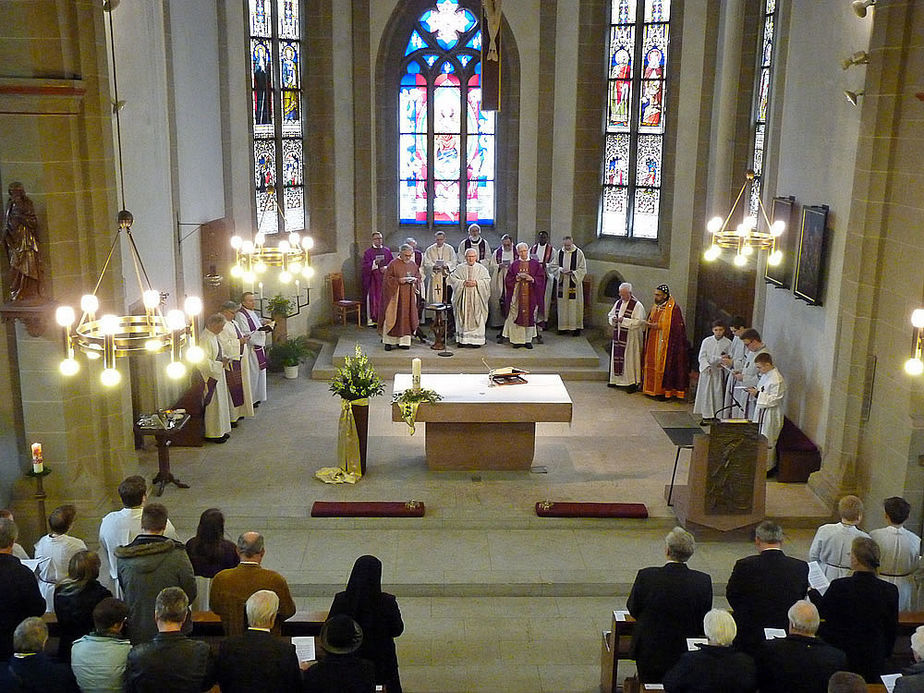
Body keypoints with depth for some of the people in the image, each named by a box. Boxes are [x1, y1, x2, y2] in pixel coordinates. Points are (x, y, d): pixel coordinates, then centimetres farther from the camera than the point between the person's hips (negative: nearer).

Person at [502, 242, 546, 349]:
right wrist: (517, 278, -13)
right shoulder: (514, 264, 7)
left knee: (530, 316, 3)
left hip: (531, 295, 0)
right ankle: (517, 340, 5)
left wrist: (532, 279, -16)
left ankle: (528, 339, 12)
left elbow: (541, 278, 1)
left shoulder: (535, 264, 5)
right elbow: (508, 280, 4)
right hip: (517, 295, 0)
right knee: (517, 316, -2)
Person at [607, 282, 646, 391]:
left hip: (631, 337, -6)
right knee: (617, 357, 10)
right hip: (618, 336, 7)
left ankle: (633, 383, 2)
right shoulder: (618, 303, 10)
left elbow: (637, 322, -17)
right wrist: (613, 319, -6)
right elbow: (610, 315, 16)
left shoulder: (637, 305, -11)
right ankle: (618, 380, 21)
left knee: (630, 358, -4)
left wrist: (623, 320, -22)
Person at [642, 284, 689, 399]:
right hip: (652, 342, 7)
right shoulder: (654, 307, 11)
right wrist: (649, 324, -3)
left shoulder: (673, 308, -11)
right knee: (652, 364, 7)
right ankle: (652, 388, 14)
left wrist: (659, 326, -17)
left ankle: (665, 389, 2)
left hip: (665, 344, -7)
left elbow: (676, 327, -15)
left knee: (664, 365, -5)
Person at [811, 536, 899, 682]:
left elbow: (821, 611, -2)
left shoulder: (839, 586, -20)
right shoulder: (890, 590, -12)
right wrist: (885, 654, 16)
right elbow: (892, 628, 1)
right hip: (874, 659, 3)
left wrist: (813, 593, 18)